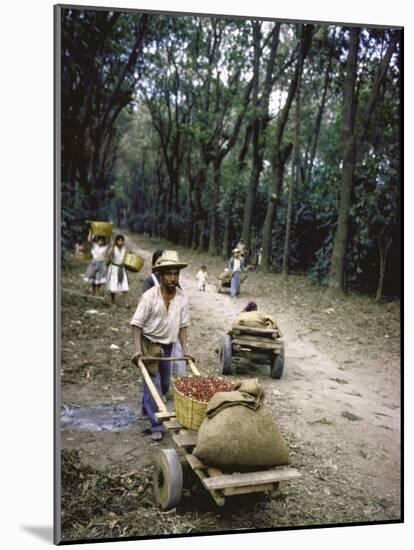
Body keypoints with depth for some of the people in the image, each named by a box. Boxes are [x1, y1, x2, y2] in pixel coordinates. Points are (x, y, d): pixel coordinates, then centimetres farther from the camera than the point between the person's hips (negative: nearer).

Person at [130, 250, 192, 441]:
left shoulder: (182, 298, -7)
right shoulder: (149, 296, -19)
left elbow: (182, 325, 1)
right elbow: (137, 324, -17)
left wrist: (185, 349, -4)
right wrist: (137, 350, -25)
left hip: (167, 346, 5)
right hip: (149, 344, -5)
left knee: (165, 384, 18)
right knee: (153, 384, -8)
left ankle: (147, 406, 46)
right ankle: (156, 427, 2)